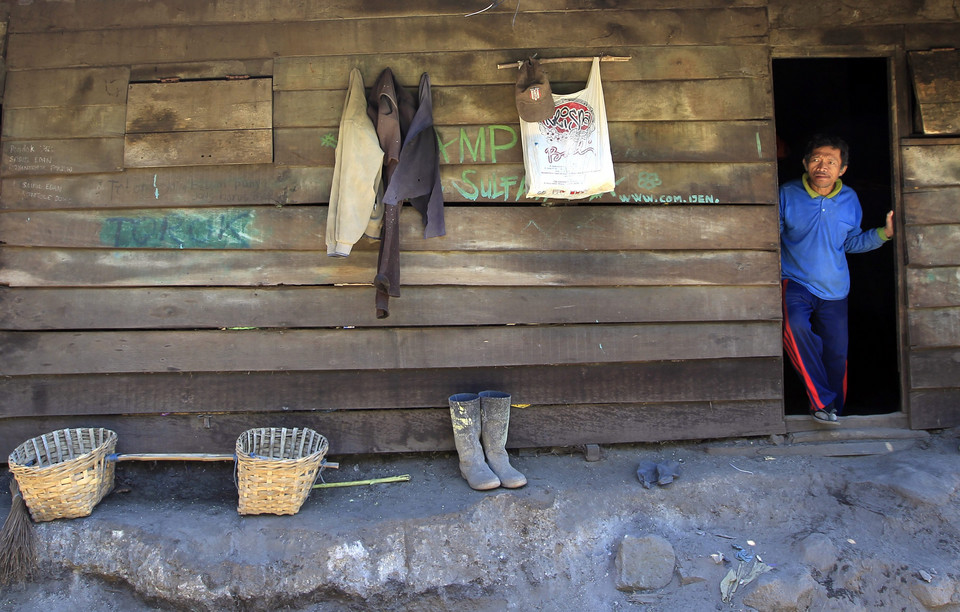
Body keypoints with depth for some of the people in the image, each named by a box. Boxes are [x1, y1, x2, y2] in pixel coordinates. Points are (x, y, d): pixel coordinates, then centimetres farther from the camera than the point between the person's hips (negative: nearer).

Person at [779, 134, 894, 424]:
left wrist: (884, 233, 0)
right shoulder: (787, 194, -7)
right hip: (796, 283, -3)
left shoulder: (850, 200, 2)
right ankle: (823, 402, -20)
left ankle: (834, 411, 29)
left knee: (836, 354, 6)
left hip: (834, 289, 3)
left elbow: (851, 242, 14)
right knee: (795, 326, -33)